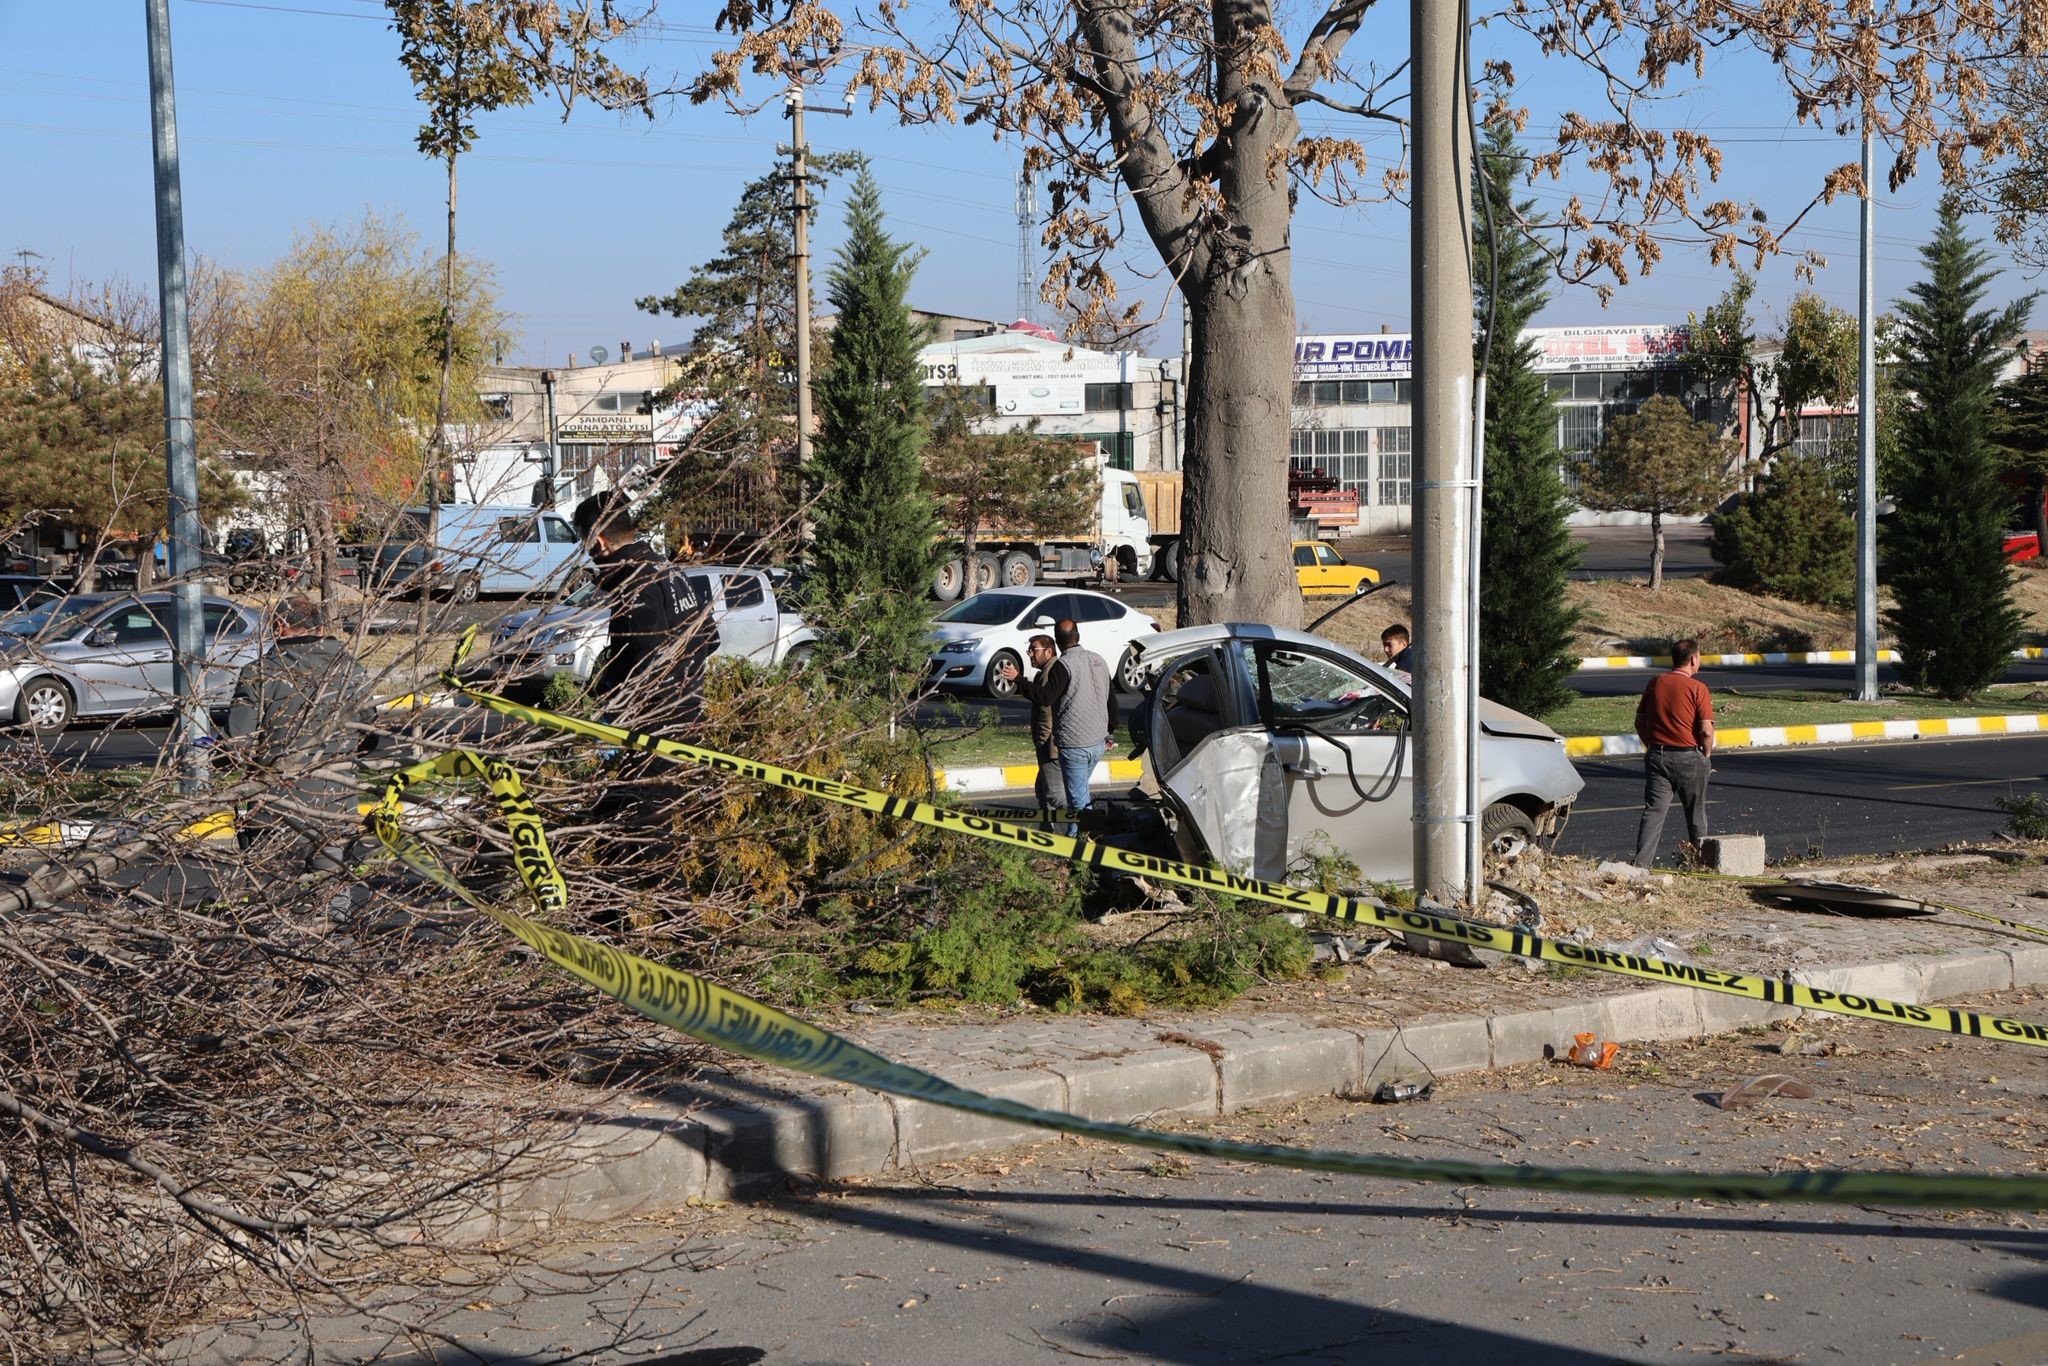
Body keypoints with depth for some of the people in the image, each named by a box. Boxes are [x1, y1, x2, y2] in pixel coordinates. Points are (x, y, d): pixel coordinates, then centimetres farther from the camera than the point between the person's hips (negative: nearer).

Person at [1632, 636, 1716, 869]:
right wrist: (1707, 754, 1)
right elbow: (1706, 730, -15)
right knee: (1696, 814, 11)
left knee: (1653, 811, 1)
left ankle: (1642, 862, -11)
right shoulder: (1697, 688, -11)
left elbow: (1639, 722, 11)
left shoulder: (1655, 684, 5)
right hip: (1688, 758, -4)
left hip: (1657, 755, 4)